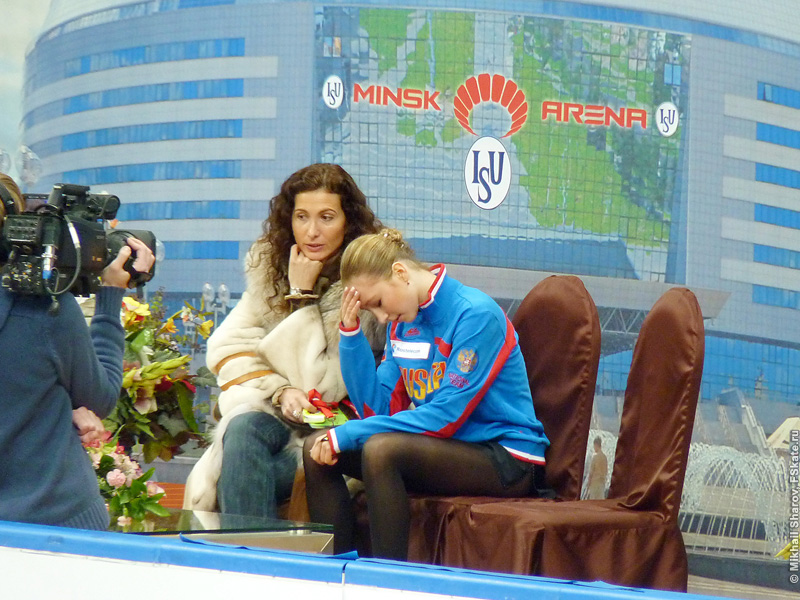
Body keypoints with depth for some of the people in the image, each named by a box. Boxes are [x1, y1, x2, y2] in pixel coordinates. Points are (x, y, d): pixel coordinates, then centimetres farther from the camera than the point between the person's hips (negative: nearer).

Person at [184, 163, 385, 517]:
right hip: (281, 415, 5)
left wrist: (303, 295, -14)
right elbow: (229, 349, 1)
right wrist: (281, 391, -16)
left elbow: (325, 384, -15)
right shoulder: (270, 265, 7)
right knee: (243, 428, -30)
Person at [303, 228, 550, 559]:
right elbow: (378, 408, 6)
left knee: (381, 449, -31)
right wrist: (351, 333, -3)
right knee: (317, 450, -3)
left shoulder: (475, 315, -16)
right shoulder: (402, 323, 8)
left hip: (508, 460, -8)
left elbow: (446, 417, -20)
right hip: (447, 448, 8)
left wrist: (348, 434, -20)